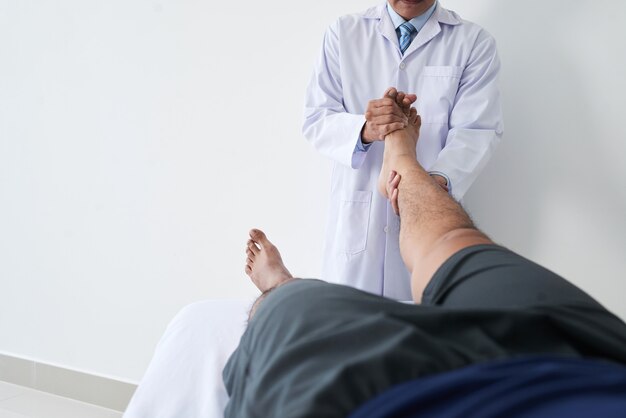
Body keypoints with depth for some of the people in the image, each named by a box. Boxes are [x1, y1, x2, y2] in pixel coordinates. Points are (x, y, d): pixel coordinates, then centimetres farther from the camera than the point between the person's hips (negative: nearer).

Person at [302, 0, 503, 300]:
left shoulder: (475, 42, 2)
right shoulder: (343, 32, 6)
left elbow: (476, 130, -8)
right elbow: (314, 120, 0)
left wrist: (440, 180, -28)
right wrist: (364, 130, -22)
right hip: (356, 218, 1)